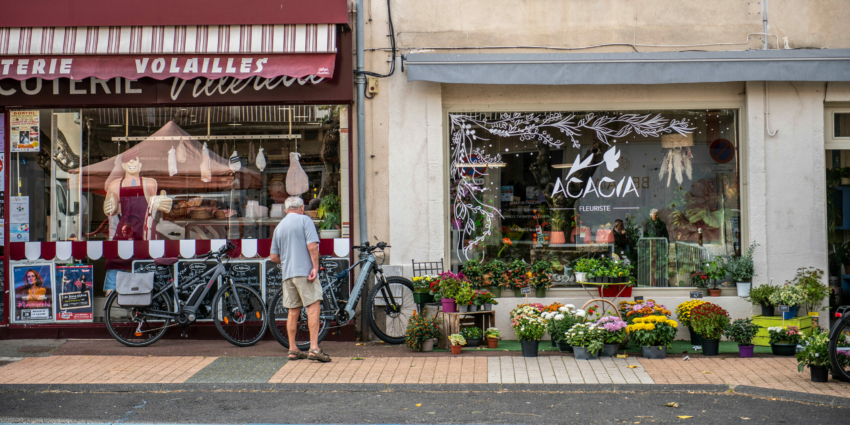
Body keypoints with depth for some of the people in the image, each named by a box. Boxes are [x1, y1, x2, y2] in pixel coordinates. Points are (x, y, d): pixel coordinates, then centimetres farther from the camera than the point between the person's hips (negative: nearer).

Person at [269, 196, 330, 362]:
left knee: (293, 311, 9)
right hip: (305, 271, -6)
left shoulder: (279, 226, 17)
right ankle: (314, 348, -16)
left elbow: (273, 257, 18)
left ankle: (293, 349, 12)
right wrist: (315, 267, -12)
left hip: (287, 274, 6)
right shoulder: (304, 220, 0)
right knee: (313, 307, -7)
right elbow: (312, 245, -13)